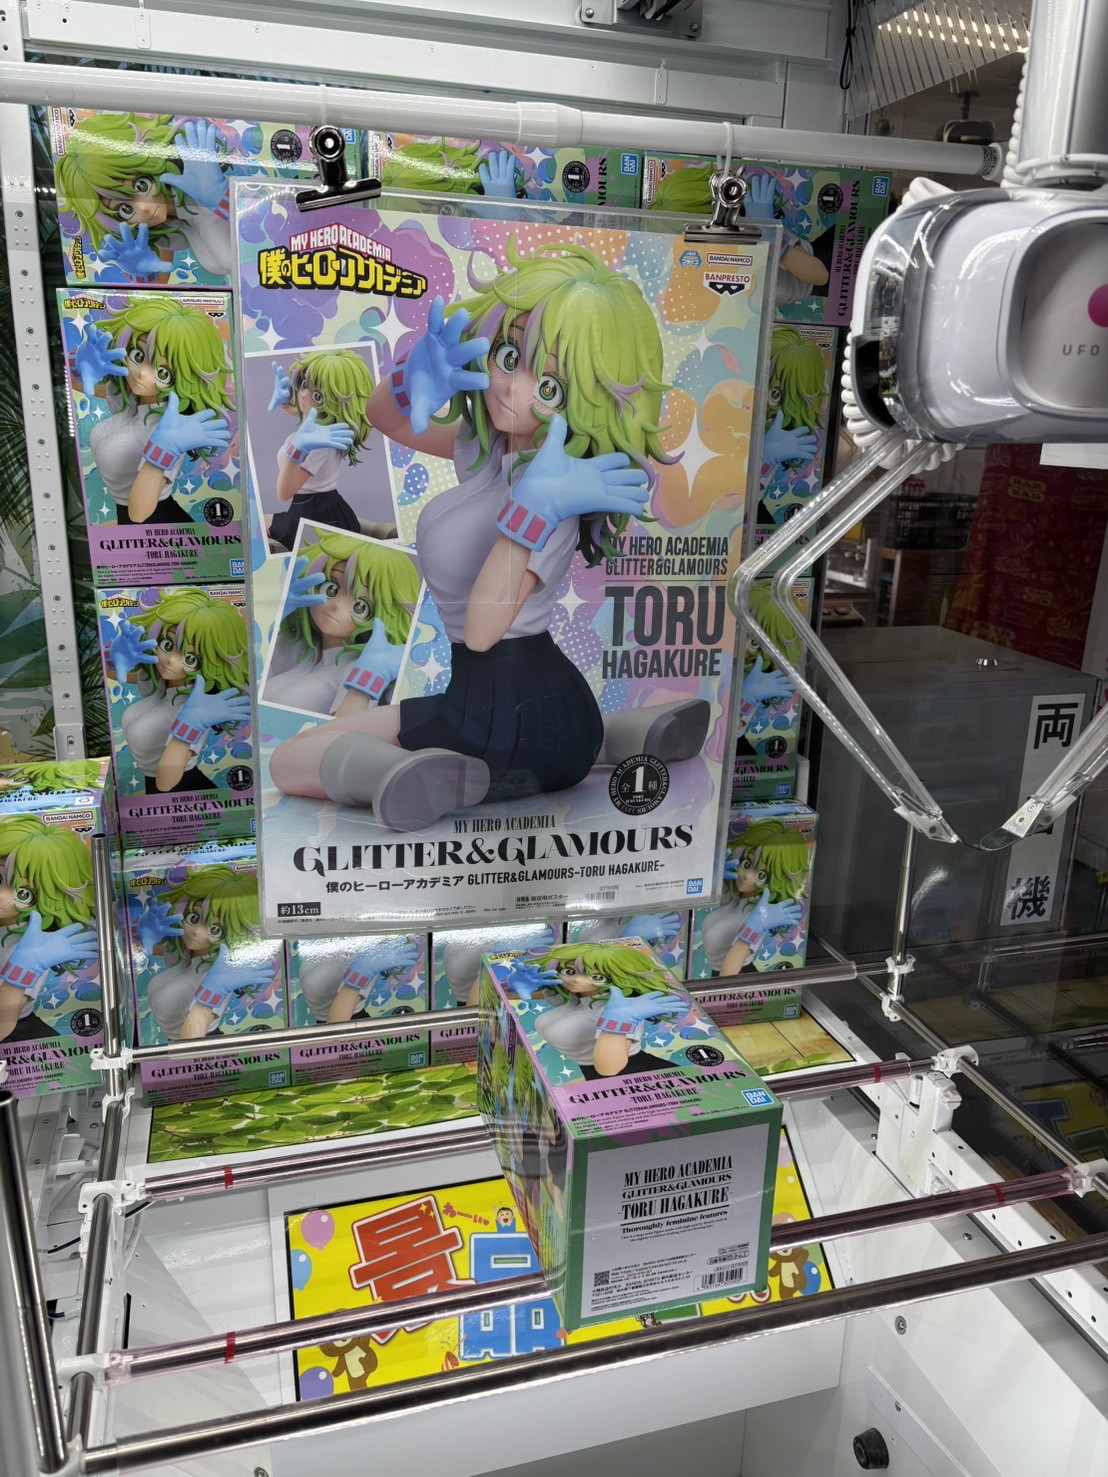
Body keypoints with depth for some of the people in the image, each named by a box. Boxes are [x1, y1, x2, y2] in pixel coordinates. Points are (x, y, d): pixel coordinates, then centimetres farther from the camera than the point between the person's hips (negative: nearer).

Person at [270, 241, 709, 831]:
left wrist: (533, 510, -36)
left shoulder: (556, 494, -21)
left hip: (507, 711, -9)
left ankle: (421, 776, -30)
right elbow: (384, 417, 16)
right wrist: (417, 379, -6)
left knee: (289, 759, -1)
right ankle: (625, 733, 18)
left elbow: (482, 630, -30)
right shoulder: (490, 446, 4)